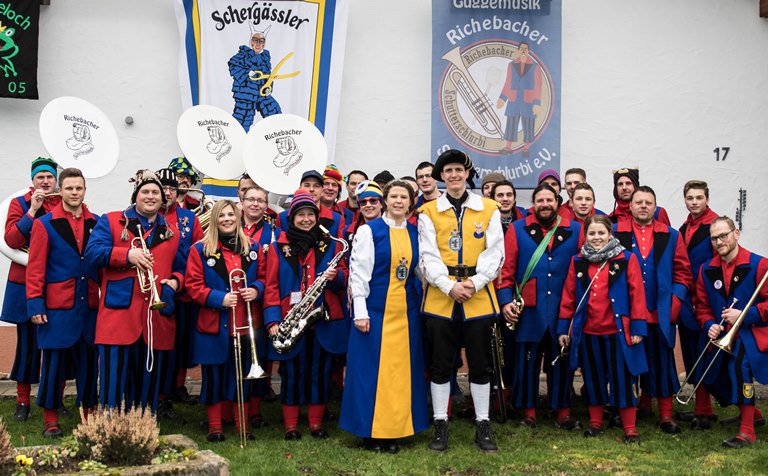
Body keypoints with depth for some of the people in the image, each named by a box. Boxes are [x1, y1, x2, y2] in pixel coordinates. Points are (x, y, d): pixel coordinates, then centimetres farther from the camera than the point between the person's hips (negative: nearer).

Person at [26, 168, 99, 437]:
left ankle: (89, 413, 20)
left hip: (90, 306, 3)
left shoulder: (97, 223, 8)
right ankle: (50, 419, 13)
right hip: (57, 307, -3)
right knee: (54, 362, 2)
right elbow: (35, 268, -2)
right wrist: (35, 304, -9)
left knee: (89, 362, 8)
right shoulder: (45, 224, 0)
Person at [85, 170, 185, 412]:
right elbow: (92, 252, -6)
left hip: (157, 319, 4)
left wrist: (176, 281, -1)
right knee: (113, 381, -4)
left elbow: (181, 268, 21)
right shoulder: (110, 221, 7)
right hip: (118, 316, -3)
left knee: (148, 385, 10)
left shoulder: (172, 233, 18)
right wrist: (127, 255, -18)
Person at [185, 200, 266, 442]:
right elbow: (193, 286, -4)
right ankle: (214, 427, 17)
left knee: (243, 375, 9)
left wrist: (256, 289, -9)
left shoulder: (252, 247, 8)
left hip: (246, 325, 3)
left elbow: (263, 277, 13)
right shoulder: (201, 250, -2)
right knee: (214, 376, 4)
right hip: (214, 325, -2)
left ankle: (242, 426, 21)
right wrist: (219, 298, -18)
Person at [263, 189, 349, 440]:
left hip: (324, 320, 2)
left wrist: (336, 276, -15)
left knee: (319, 372, 7)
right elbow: (271, 286, 0)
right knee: (291, 372, 4)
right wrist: (273, 320, -9)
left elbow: (344, 276, 9)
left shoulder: (330, 245, 9)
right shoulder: (278, 247, 4)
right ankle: (290, 425, 15)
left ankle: (316, 423, 19)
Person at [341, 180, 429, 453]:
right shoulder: (369, 230, -3)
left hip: (406, 312, 4)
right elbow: (358, 272, -7)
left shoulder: (415, 233, 9)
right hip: (376, 310, -4)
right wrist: (360, 312, -12)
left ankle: (394, 430, 16)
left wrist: (420, 305, 5)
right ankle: (371, 432, 11)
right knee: (372, 369, 0)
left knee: (402, 370, 6)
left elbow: (419, 270, 15)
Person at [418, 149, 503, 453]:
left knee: (480, 364, 7)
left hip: (479, 297, 0)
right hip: (440, 297, 0)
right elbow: (428, 256, -3)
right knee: (440, 364, 6)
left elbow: (495, 253, 0)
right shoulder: (428, 212, 4)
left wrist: (474, 283, -13)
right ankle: (440, 425, 16)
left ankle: (483, 426, 18)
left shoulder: (488, 209, 5)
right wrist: (449, 286, -16)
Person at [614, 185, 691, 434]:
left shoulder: (671, 236, 7)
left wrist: (675, 301, -4)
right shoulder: (615, 233, 2)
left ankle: (666, 415, 9)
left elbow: (682, 272, 6)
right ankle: (644, 403, 24)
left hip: (661, 313, 0)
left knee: (662, 361, 2)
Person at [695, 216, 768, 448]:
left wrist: (744, 315, -21)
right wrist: (710, 325, -8)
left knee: (739, 366, -31)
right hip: (723, 337, 6)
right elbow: (702, 305, 11)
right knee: (715, 379, 10)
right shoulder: (707, 270, 3)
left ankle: (747, 431, -21)